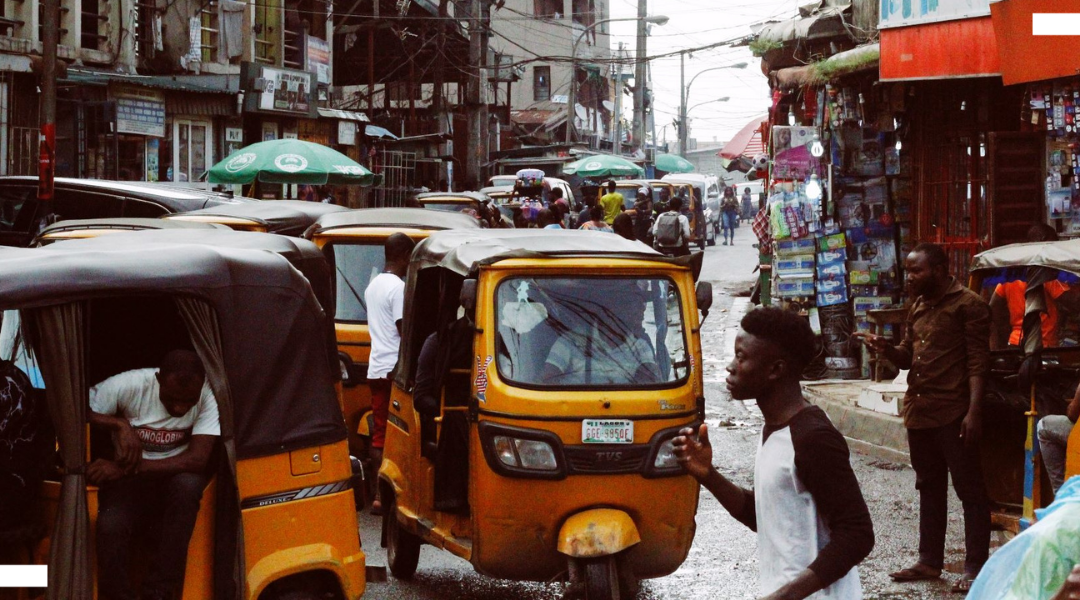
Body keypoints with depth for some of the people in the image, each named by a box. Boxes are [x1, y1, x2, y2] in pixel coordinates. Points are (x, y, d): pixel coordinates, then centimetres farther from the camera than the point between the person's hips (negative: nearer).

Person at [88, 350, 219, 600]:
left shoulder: (207, 396, -20)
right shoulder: (129, 385, -19)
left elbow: (197, 459, -28)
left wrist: (129, 467, -33)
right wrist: (119, 424, -31)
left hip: (175, 477, 1)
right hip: (127, 478, -1)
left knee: (188, 484, -35)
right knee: (109, 526, -33)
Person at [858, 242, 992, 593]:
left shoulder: (967, 305, -9)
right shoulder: (918, 308, 16)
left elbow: (978, 362, -13)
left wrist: (974, 411, -20)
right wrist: (886, 350, -2)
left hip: (953, 415, -9)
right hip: (918, 412, 9)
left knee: (970, 491, -3)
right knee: (929, 488, 15)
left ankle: (976, 568, -1)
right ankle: (930, 561, 24)